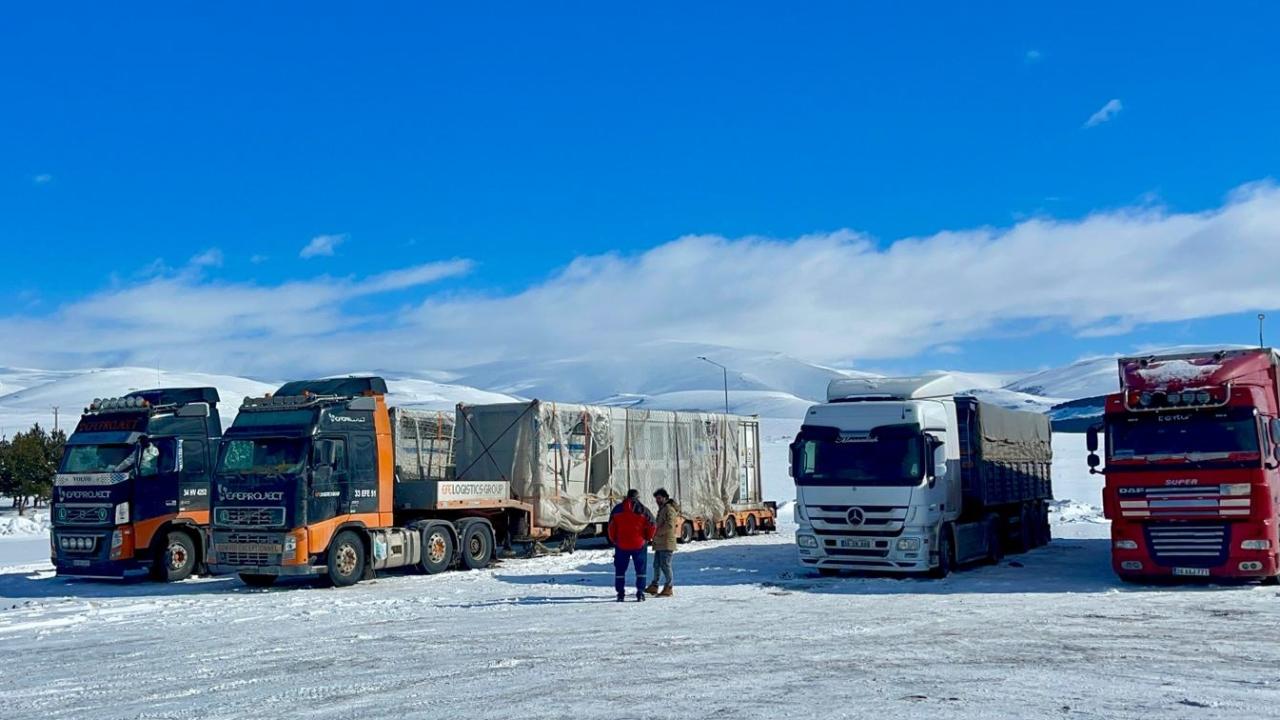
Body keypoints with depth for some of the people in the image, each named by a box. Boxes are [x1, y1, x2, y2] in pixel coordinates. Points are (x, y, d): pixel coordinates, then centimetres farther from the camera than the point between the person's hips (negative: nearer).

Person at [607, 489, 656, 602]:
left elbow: (611, 527, 4)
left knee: (620, 570, 9)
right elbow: (652, 526, -3)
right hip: (639, 544, -1)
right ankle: (640, 592, 1)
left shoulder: (617, 509, 4)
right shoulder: (642, 509, -2)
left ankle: (620, 593, 5)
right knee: (640, 569, 8)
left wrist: (613, 540, 15)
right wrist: (647, 538, 11)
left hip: (621, 545, 1)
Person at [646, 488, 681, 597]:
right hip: (659, 543, 10)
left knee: (665, 565, -8)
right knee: (657, 565, 14)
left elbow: (669, 525, -22)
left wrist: (657, 533, -17)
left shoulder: (669, 509, -12)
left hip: (666, 543, -10)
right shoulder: (662, 509, 21)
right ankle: (654, 586, 22)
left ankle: (668, 589, -4)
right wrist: (655, 533, 15)